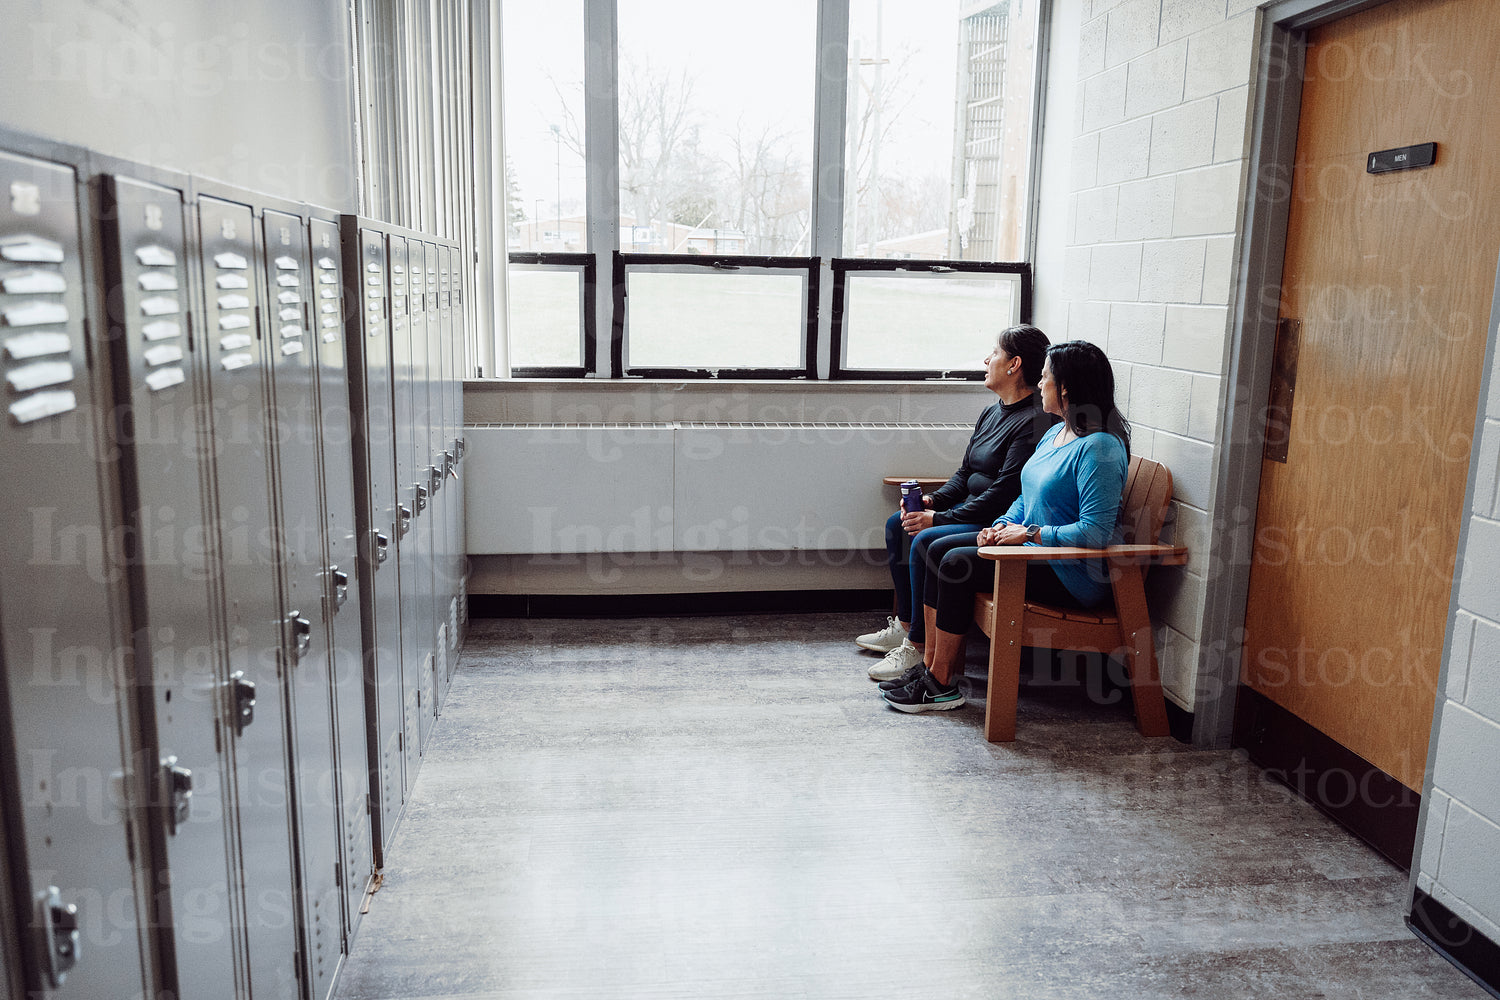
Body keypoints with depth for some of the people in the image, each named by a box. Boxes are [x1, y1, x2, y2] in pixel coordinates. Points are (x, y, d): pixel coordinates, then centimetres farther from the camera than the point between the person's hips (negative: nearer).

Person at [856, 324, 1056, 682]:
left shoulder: (1034, 422, -19)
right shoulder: (991, 413, 13)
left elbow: (1004, 493, -23)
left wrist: (940, 518, -21)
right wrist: (932, 501, -1)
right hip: (973, 514, 11)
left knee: (926, 540, -27)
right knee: (898, 524, 5)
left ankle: (917, 646, -17)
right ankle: (904, 625, 12)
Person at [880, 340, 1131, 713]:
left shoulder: (1099, 448, -19)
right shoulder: (1054, 434, 12)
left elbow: (1095, 532, -26)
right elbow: (1026, 497, 20)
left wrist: (1029, 533, -20)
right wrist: (1003, 525, 1)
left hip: (1073, 576, -10)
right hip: (1035, 551, 10)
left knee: (958, 564, -20)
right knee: (939, 549, -1)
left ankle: (941, 685, -8)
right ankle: (930, 664, 1)